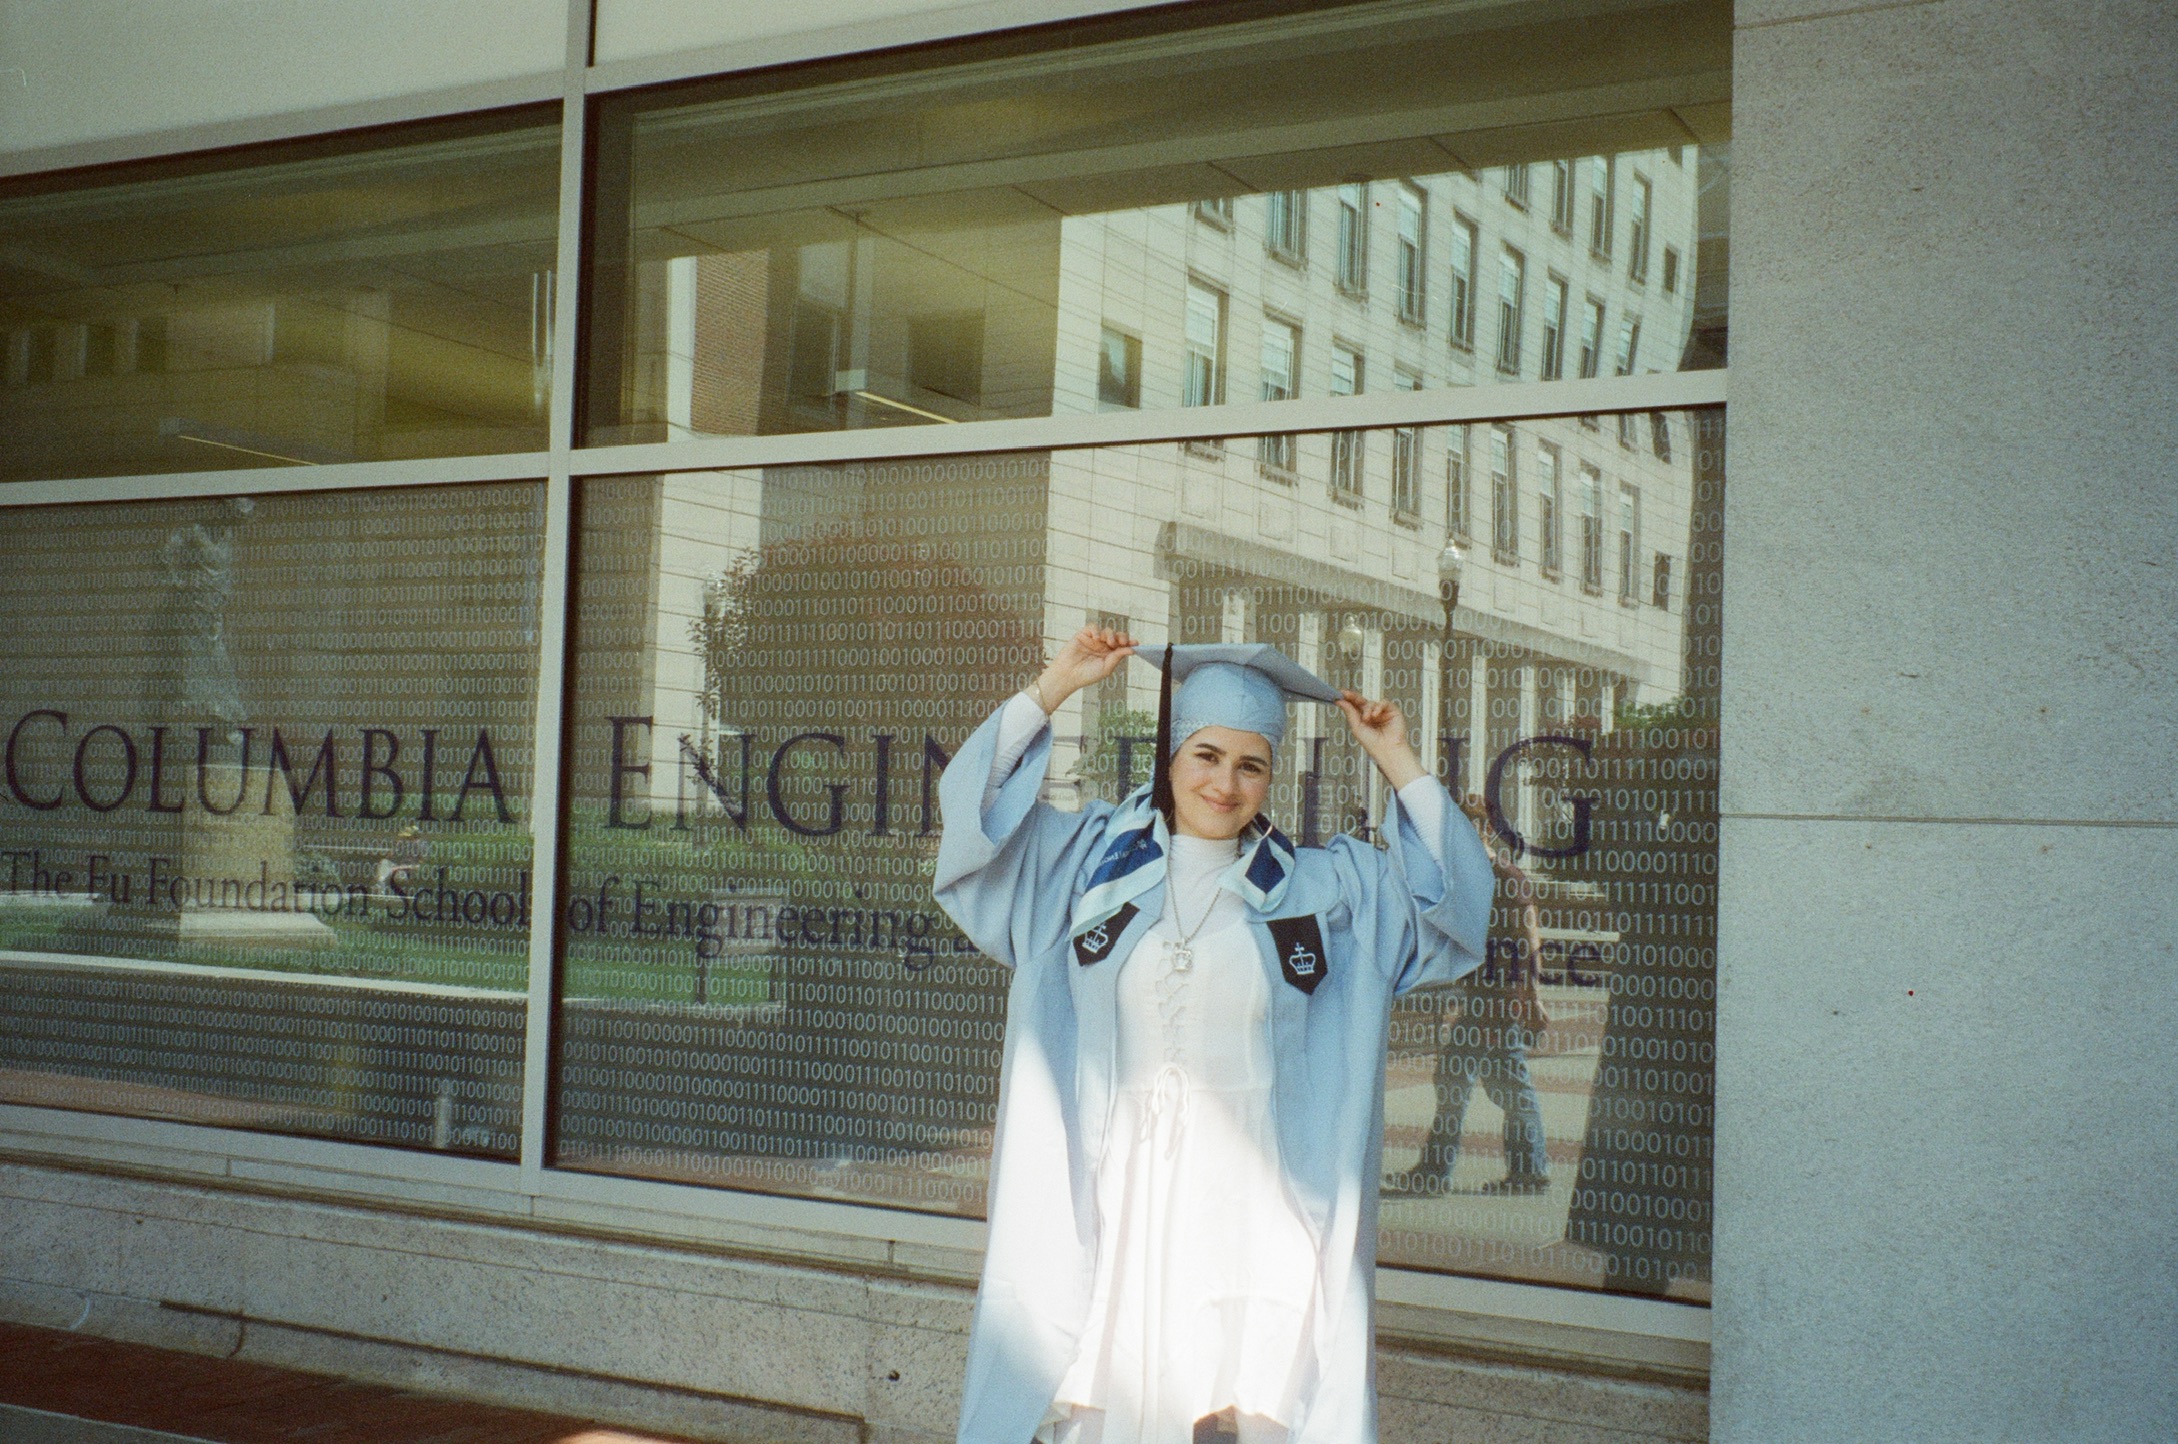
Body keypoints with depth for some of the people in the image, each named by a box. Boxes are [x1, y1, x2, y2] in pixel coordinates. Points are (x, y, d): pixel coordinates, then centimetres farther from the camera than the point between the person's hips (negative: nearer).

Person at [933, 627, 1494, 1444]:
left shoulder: (1325, 887, 10)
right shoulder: (1089, 858, 10)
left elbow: (1452, 899, 7)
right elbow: (976, 807, 6)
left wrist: (1397, 764, 4)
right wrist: (1054, 689, 2)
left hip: (1250, 1203, 0)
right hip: (1114, 1198, 0)